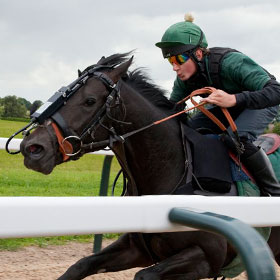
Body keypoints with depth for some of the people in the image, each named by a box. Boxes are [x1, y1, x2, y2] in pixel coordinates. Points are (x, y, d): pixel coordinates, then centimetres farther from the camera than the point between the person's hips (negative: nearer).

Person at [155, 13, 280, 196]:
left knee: (237, 137, -35)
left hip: (262, 104, -7)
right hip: (227, 107, 7)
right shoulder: (184, 79, -16)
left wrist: (234, 99, -59)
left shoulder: (230, 62, -37)